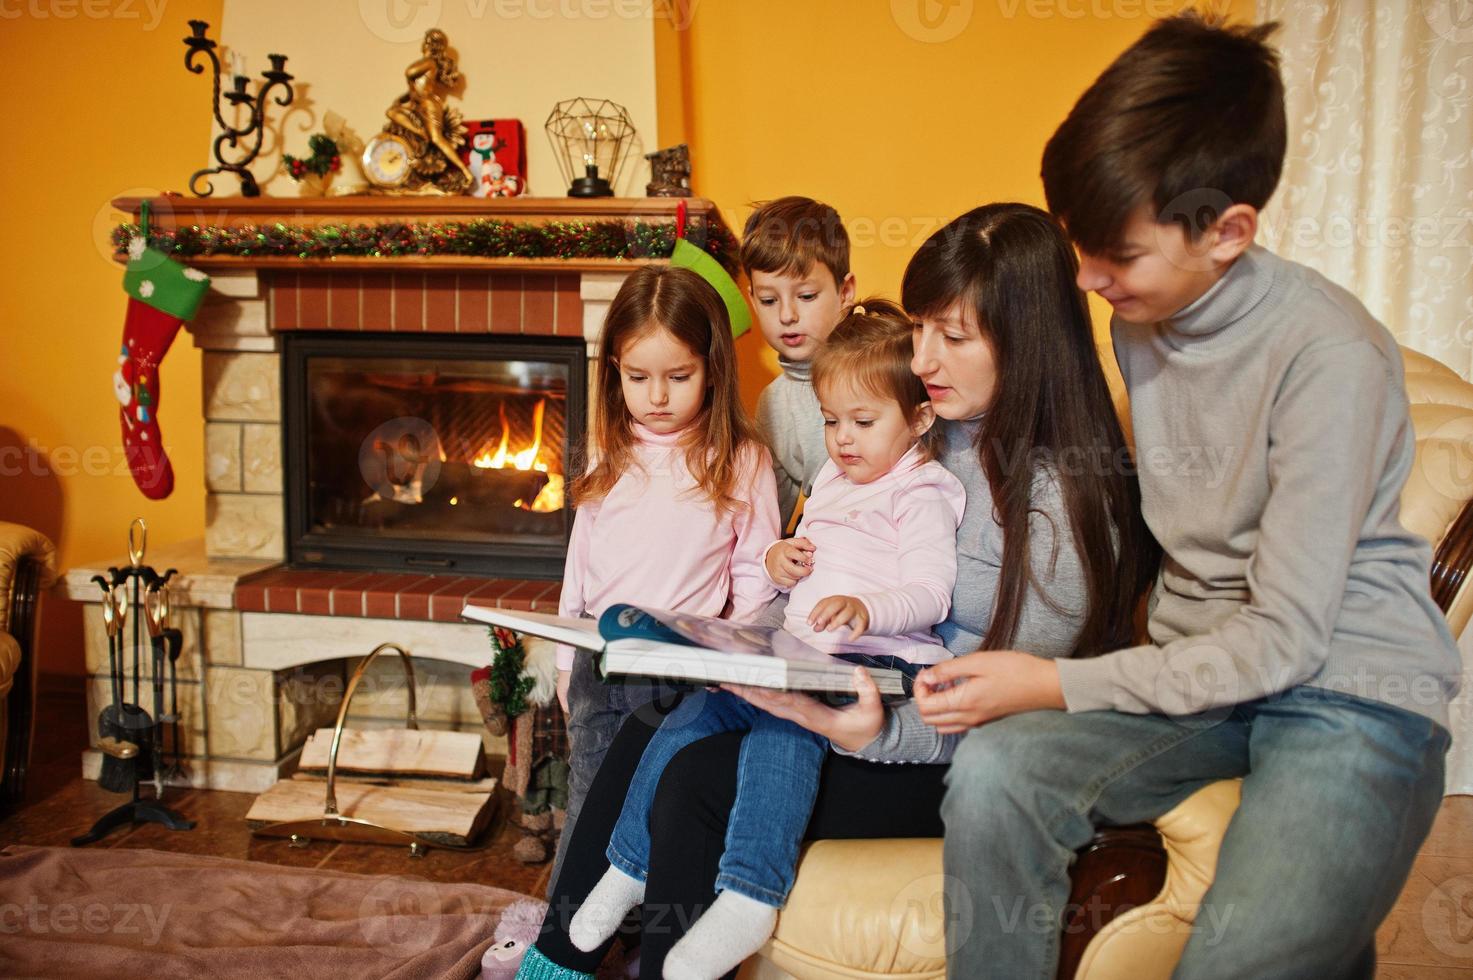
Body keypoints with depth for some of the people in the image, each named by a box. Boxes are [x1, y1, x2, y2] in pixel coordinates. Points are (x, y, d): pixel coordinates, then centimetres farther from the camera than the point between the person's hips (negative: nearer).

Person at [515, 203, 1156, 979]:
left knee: (698, 781, -23)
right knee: (650, 729, -11)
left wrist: (876, 734, -32)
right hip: (880, 695, 8)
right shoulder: (935, 435, 7)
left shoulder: (1060, 495, -16)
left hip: (953, 763, -7)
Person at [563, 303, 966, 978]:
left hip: (875, 663, -8)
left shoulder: (920, 494, -1)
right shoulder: (831, 481, 24)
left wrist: (866, 608, -32)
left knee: (786, 723, -36)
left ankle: (750, 897, -39)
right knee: (689, 717, -7)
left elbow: (931, 593, -12)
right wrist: (781, 562, 10)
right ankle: (629, 868, 5)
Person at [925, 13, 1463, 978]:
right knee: (992, 773, -23)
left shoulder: (1331, 355, -20)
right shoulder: (1141, 316, 3)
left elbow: (1284, 638, -19)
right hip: (1199, 663, 6)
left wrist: (1058, 686, -19)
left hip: (1353, 689, -5)